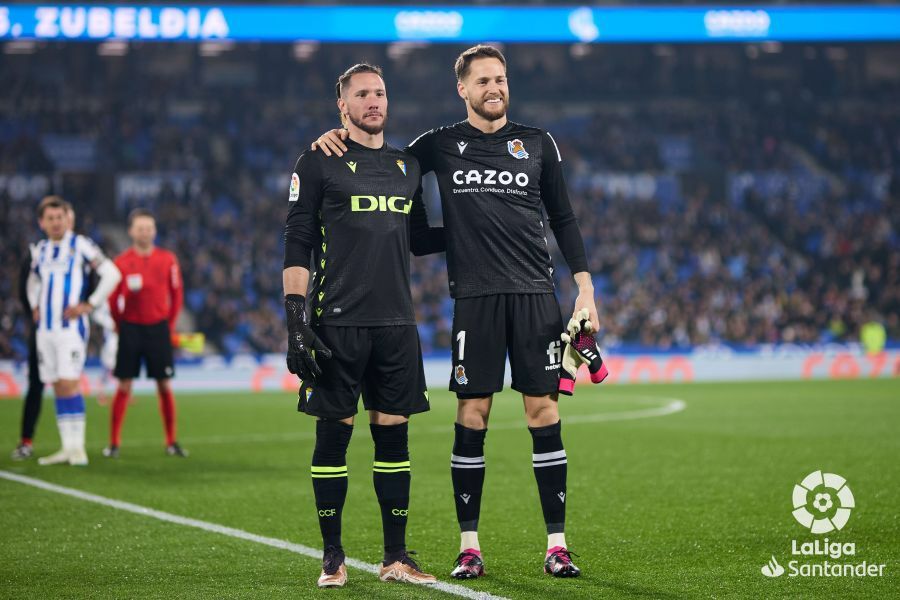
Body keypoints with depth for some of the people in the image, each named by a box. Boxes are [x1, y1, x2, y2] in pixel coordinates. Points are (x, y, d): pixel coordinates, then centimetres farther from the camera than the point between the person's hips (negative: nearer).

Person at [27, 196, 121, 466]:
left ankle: (77, 448, -10)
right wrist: (35, 307, 15)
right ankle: (68, 447, 10)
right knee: (57, 387, 6)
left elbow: (111, 274, -9)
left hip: (70, 327, -6)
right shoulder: (40, 250, 13)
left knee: (68, 384, -13)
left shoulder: (80, 245, -5)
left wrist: (89, 305, -11)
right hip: (45, 329, 6)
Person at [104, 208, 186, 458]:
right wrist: (122, 326, 3)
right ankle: (113, 443, 3)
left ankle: (171, 442, 10)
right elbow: (113, 299, 3)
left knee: (165, 386, 2)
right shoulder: (121, 262, -2)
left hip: (159, 327, 1)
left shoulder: (167, 259, 2)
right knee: (124, 387, -2)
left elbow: (177, 295, 7)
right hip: (130, 327, -1)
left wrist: (169, 324, 5)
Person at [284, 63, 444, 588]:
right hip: (337, 323, -4)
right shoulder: (319, 163, 0)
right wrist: (296, 316, -11)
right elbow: (297, 244, -3)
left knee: (394, 434, 4)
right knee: (334, 433, -1)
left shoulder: (407, 166, 15)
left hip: (396, 323, 4)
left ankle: (396, 556, 11)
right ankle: (333, 558, 7)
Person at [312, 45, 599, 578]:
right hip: (474, 297, 0)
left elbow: (564, 218, 12)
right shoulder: (440, 145, 8)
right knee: (472, 417, -2)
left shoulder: (538, 143, 10)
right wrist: (339, 137, -1)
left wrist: (586, 288, 5)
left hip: (536, 294, 0)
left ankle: (557, 543, 3)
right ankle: (469, 546, 6)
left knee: (544, 413, -2)